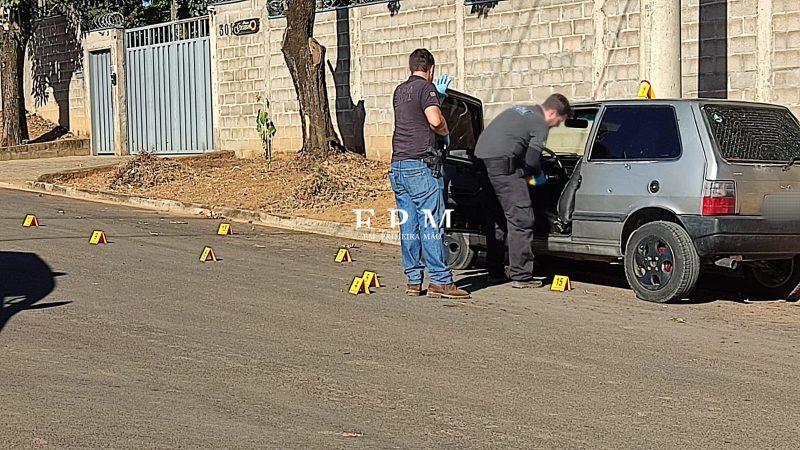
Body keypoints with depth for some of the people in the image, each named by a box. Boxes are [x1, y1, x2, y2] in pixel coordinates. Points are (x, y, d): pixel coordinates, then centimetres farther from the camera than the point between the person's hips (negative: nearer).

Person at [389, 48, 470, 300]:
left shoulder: (400, 90, 18)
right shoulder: (426, 87, -5)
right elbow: (435, 119, -19)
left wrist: (437, 93, 48)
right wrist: (446, 133, 1)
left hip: (397, 165, 8)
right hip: (420, 165, -8)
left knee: (408, 225, 8)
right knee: (431, 224, -7)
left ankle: (413, 281, 9)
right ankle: (440, 281, -8)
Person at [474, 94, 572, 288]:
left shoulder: (520, 109, 26)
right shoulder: (540, 124, -1)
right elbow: (532, 158, -11)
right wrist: (537, 175, 9)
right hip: (502, 162, -9)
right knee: (521, 218, -4)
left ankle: (495, 272, 22)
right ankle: (521, 276, -4)